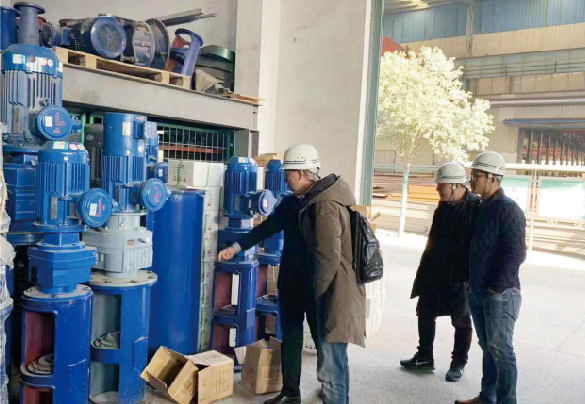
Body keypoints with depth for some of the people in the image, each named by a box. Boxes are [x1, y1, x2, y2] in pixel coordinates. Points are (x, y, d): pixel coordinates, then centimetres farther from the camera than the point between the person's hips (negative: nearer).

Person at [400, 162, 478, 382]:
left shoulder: (476, 207, -15)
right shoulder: (444, 206, 8)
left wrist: (471, 277, -19)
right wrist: (425, 267, 16)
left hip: (459, 277, -7)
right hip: (434, 273, 8)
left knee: (461, 320, 9)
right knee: (425, 314, 14)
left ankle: (458, 364, 25)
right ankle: (424, 357, 30)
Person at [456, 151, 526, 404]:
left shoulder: (508, 210, -14)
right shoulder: (482, 207, 12)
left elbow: (516, 254, -19)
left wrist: (496, 287, -17)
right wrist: (471, 281, 13)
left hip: (499, 294, -8)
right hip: (477, 292, 9)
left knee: (501, 350, -1)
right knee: (488, 347, 17)